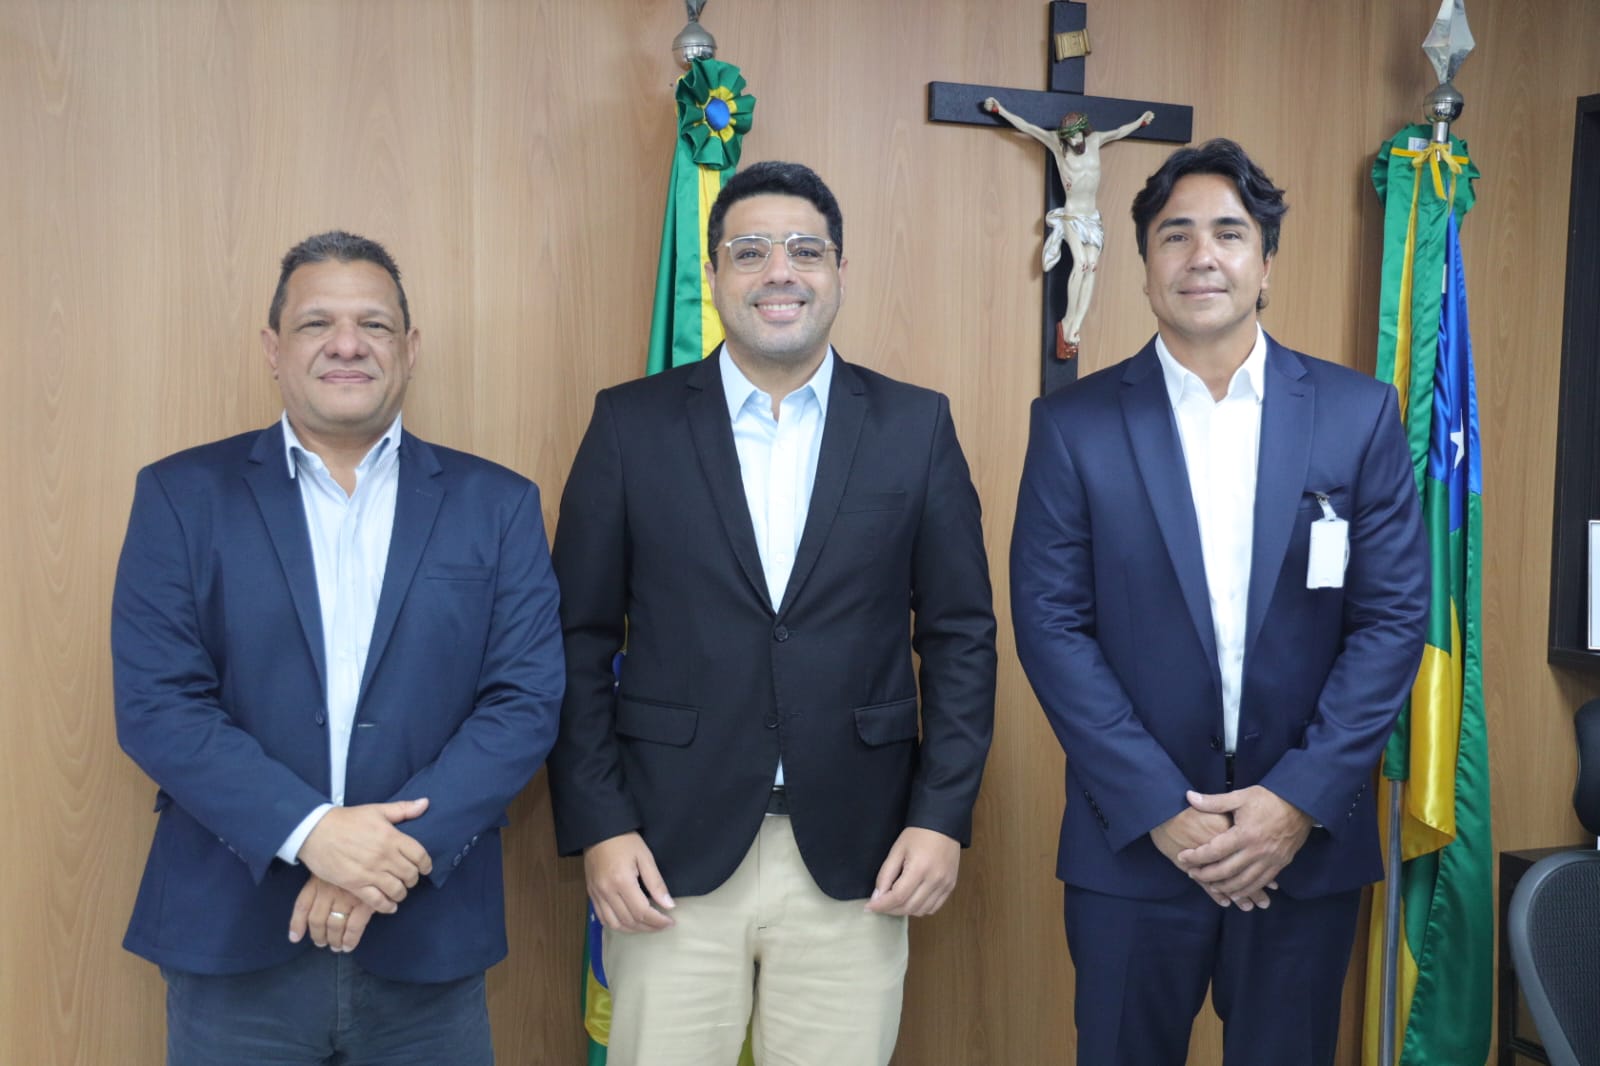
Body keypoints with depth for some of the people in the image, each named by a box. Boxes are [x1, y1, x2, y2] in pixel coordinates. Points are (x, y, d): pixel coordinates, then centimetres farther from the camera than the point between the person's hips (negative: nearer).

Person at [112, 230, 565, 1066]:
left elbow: (527, 699, -4)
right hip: (232, 939, 0)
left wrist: (404, 847, -15)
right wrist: (308, 830, -17)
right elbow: (155, 702, -6)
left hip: (427, 939, 1)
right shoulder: (182, 494, 1)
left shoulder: (497, 505, 2)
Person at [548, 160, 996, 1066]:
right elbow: (582, 642, 2)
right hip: (669, 856, 0)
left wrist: (944, 817, -3)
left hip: (854, 860, 1)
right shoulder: (631, 423, 1)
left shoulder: (916, 426, 2)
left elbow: (961, 636, 4)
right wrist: (597, 827, -4)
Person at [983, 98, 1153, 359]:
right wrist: (999, 109, -11)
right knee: (1080, 262, -24)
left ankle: (1074, 328, -19)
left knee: (1092, 265, -13)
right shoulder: (1057, 143, -5)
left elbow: (1118, 132, 25)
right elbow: (1026, 127, -7)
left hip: (1093, 217, 4)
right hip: (1071, 216, -4)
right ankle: (1068, 322, -16)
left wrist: (1140, 121, 38)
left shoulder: (1095, 140, 6)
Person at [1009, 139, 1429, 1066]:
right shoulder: (1075, 425, -2)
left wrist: (1301, 798, -10)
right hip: (1133, 842, -1)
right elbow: (1051, 625, -6)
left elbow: (1395, 618, -1)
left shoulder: (1361, 414, 1)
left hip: (1307, 837, 1)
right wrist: (1160, 808, -12)